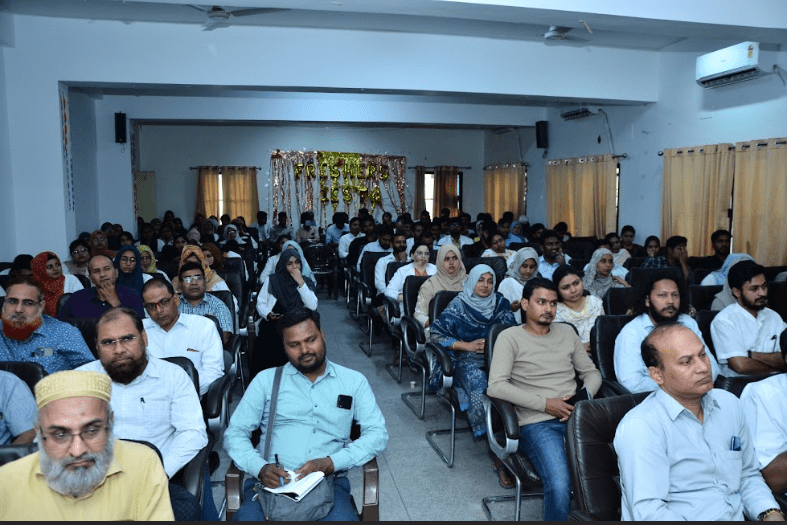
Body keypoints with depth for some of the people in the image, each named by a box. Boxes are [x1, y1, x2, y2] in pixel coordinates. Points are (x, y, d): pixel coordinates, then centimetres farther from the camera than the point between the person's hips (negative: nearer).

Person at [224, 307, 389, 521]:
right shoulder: (266, 379, 11)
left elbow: (378, 433, 3)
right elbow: (235, 433, 8)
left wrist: (331, 462, -12)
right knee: (247, 516, -32)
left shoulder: (353, 381, 11)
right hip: (271, 481, 0)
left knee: (342, 517, -32)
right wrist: (261, 467, -13)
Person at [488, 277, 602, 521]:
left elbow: (592, 373, 23)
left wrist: (584, 396, 0)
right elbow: (495, 386, -8)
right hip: (536, 423, -4)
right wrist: (544, 403, -11)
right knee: (560, 485, -29)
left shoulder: (567, 332, 20)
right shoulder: (510, 337, 4)